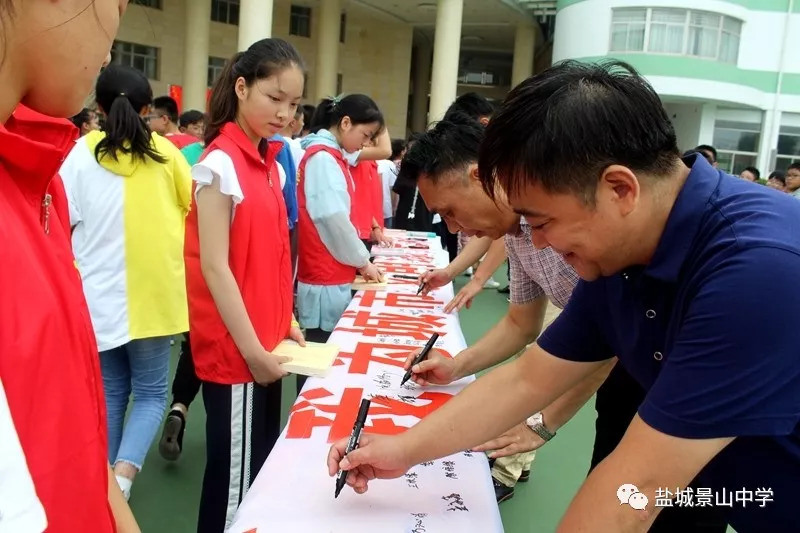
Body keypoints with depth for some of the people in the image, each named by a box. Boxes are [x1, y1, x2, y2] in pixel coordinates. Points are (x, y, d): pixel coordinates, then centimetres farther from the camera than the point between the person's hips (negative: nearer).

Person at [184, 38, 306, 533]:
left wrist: (286, 322, 7)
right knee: (236, 473, 4)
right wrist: (251, 349, -17)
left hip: (266, 344, 8)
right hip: (235, 350, -8)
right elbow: (213, 266, -18)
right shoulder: (220, 163, -15)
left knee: (263, 465, 18)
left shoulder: (270, 163, 10)